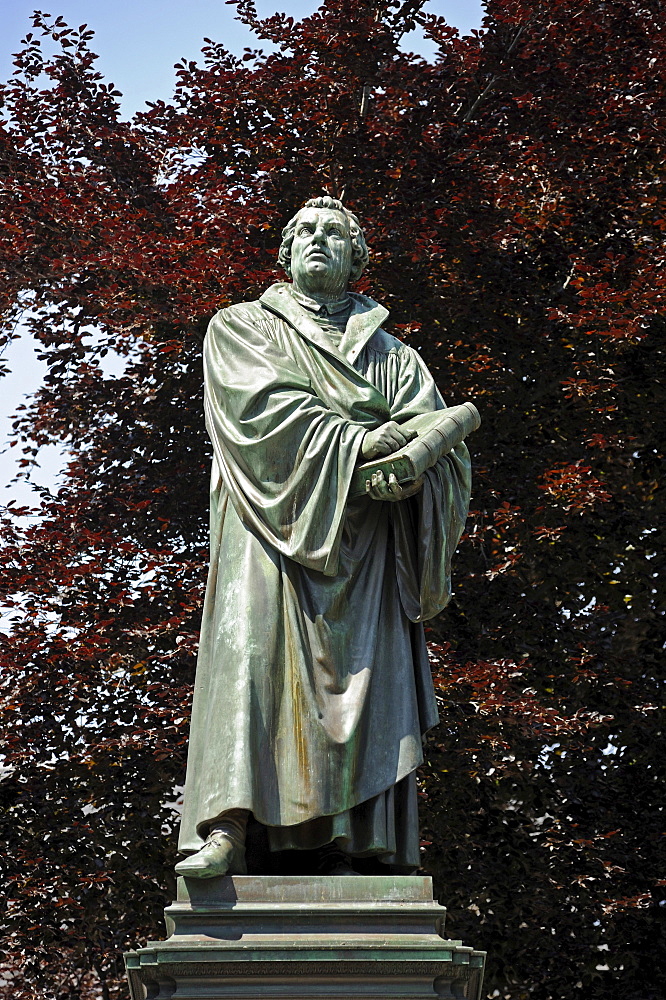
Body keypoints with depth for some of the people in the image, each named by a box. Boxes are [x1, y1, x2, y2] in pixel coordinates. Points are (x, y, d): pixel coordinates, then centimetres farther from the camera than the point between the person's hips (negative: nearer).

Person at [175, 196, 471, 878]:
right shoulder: (240, 329, 18)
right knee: (249, 655, -20)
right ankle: (223, 832, -29)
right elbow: (263, 403, -3)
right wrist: (355, 440, -15)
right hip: (273, 528, -2)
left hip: (363, 544, 2)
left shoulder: (394, 357, 23)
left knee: (361, 681, -11)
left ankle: (341, 848, -16)